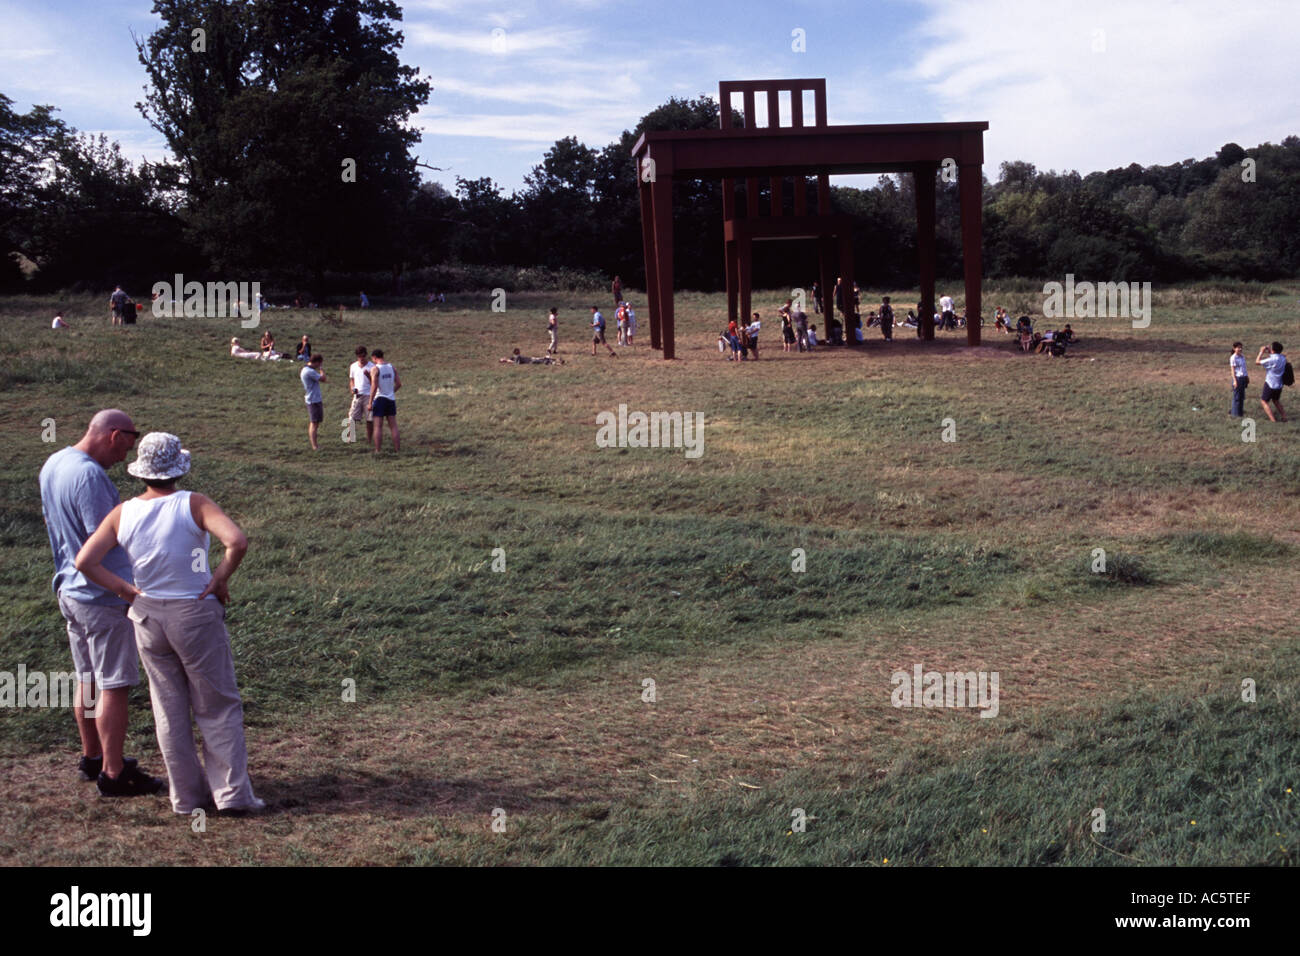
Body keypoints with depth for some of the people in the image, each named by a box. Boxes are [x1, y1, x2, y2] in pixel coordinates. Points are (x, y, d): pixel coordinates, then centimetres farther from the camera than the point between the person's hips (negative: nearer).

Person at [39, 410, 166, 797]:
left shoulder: (53, 465, 7)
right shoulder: (89, 475, -23)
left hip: (69, 588, 10)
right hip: (103, 595, -10)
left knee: (87, 680, 20)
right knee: (114, 686, -1)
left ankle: (92, 757, 33)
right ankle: (114, 773, 6)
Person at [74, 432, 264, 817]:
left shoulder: (122, 514, -2)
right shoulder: (194, 505, -14)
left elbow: (84, 561, -6)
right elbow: (238, 542, -29)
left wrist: (124, 589, 1)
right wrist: (220, 578, -14)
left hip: (147, 617, 4)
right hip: (196, 616, -4)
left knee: (169, 710, 14)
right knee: (218, 708, 8)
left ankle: (187, 796, 21)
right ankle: (231, 792, 6)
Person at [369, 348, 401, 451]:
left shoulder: (375, 369, -10)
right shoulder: (392, 367, 6)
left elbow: (374, 386, -17)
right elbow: (399, 384, 5)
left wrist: (370, 403, -12)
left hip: (379, 399, -5)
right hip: (391, 399, 5)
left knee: (378, 426, -1)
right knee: (393, 426, 7)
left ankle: (378, 451, -3)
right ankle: (398, 449, 6)